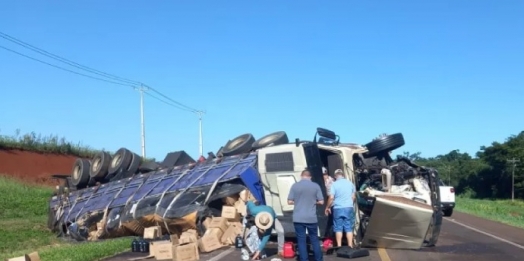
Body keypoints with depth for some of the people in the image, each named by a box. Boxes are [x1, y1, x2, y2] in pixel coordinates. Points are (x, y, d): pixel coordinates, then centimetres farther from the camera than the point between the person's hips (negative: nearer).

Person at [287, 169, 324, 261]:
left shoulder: (295, 186, -1)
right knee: (314, 239, 14)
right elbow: (321, 202, 1)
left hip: (298, 218, -1)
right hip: (312, 218, 1)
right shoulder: (316, 186, 0)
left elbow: (290, 201, 0)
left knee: (301, 240, 4)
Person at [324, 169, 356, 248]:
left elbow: (331, 197, -10)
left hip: (338, 209, -2)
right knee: (349, 228, 6)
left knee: (338, 228, 5)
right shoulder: (350, 183, 6)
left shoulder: (334, 184, -6)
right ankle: (350, 246, 5)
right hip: (349, 208, 3)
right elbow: (353, 197, 14)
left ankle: (339, 247, 5)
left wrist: (327, 207, 3)